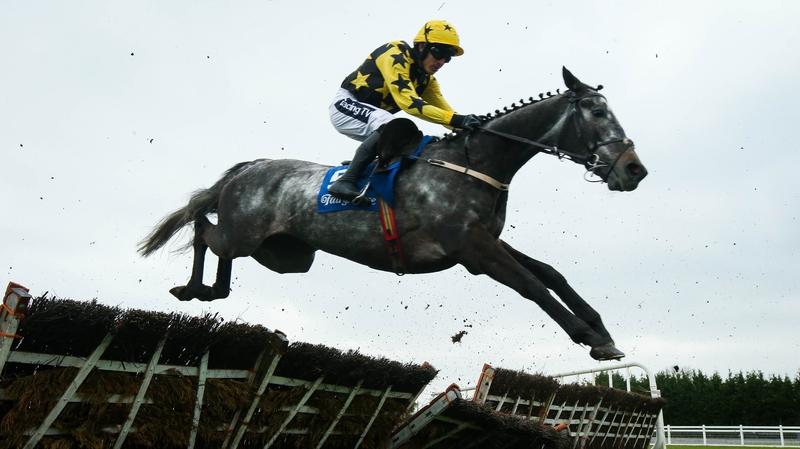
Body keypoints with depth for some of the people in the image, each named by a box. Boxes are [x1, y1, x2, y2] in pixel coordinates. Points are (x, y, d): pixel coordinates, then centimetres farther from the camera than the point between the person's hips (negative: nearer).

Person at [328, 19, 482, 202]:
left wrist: (468, 125, -17)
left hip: (373, 116, 9)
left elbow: (444, 109, 3)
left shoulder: (426, 79, 6)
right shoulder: (395, 55, -20)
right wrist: (456, 119, -39)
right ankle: (345, 182, -34)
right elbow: (408, 102, -32)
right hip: (346, 105, -9)